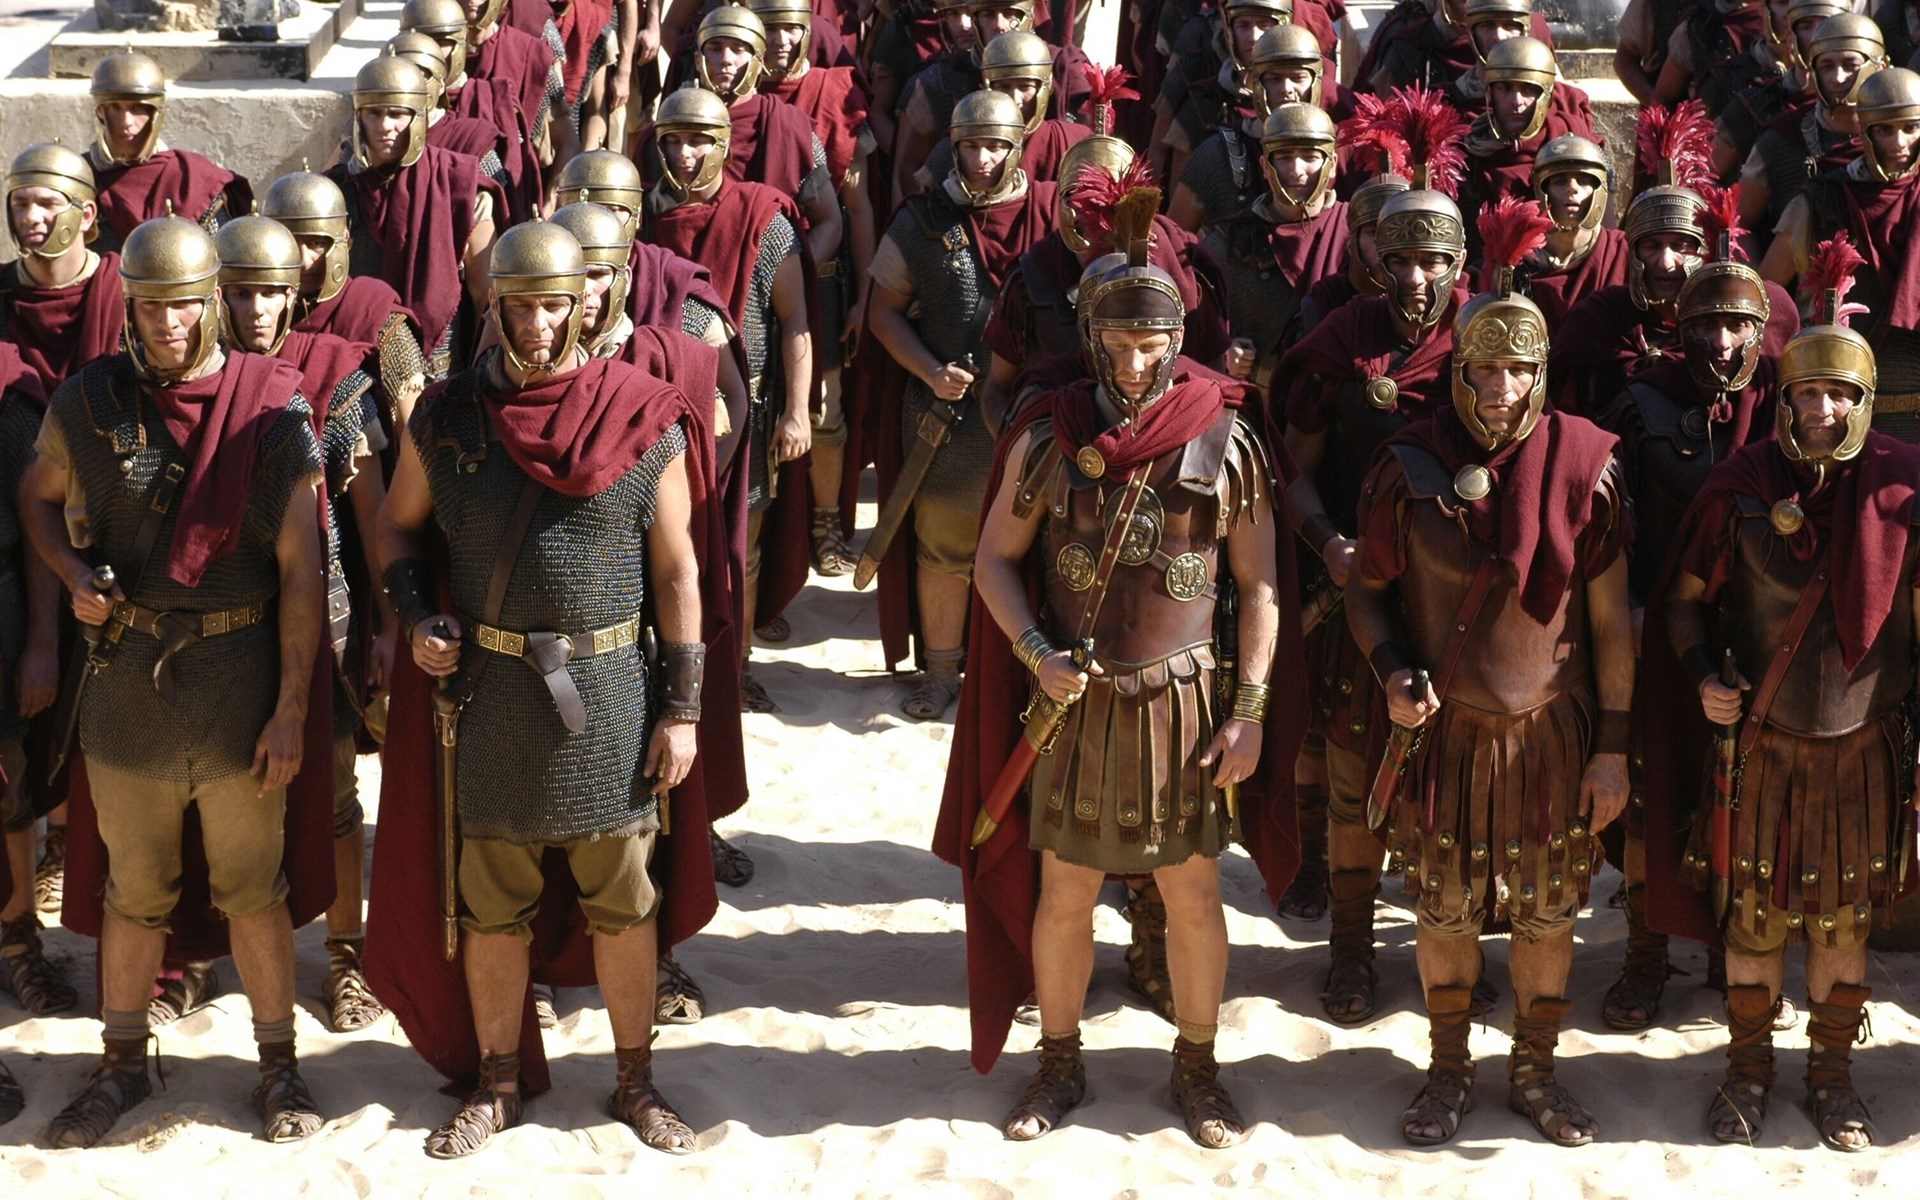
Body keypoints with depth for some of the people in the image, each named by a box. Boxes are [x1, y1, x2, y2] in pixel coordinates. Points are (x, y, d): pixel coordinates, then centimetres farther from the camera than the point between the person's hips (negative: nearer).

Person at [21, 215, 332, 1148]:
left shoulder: (272, 407, -7)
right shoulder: (87, 403, -1)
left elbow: (300, 568, -6)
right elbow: (39, 498, 17)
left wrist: (292, 709, -8)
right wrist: (75, 575, -4)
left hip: (240, 670, -2)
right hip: (126, 676, 2)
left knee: (253, 887, 10)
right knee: (131, 888, 15)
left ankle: (278, 1064, 25)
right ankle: (122, 1063, 31)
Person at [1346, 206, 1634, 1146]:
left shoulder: (1583, 464, -8)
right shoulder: (1411, 466, -10)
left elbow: (1610, 617, -3)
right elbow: (1367, 586, 4)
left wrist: (1613, 746, -2)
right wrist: (1392, 673, -14)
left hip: (1551, 732, 0)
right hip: (1445, 728, 0)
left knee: (1548, 913, 12)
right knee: (1444, 910, 12)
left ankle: (1534, 1071, 32)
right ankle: (1448, 1071, 32)